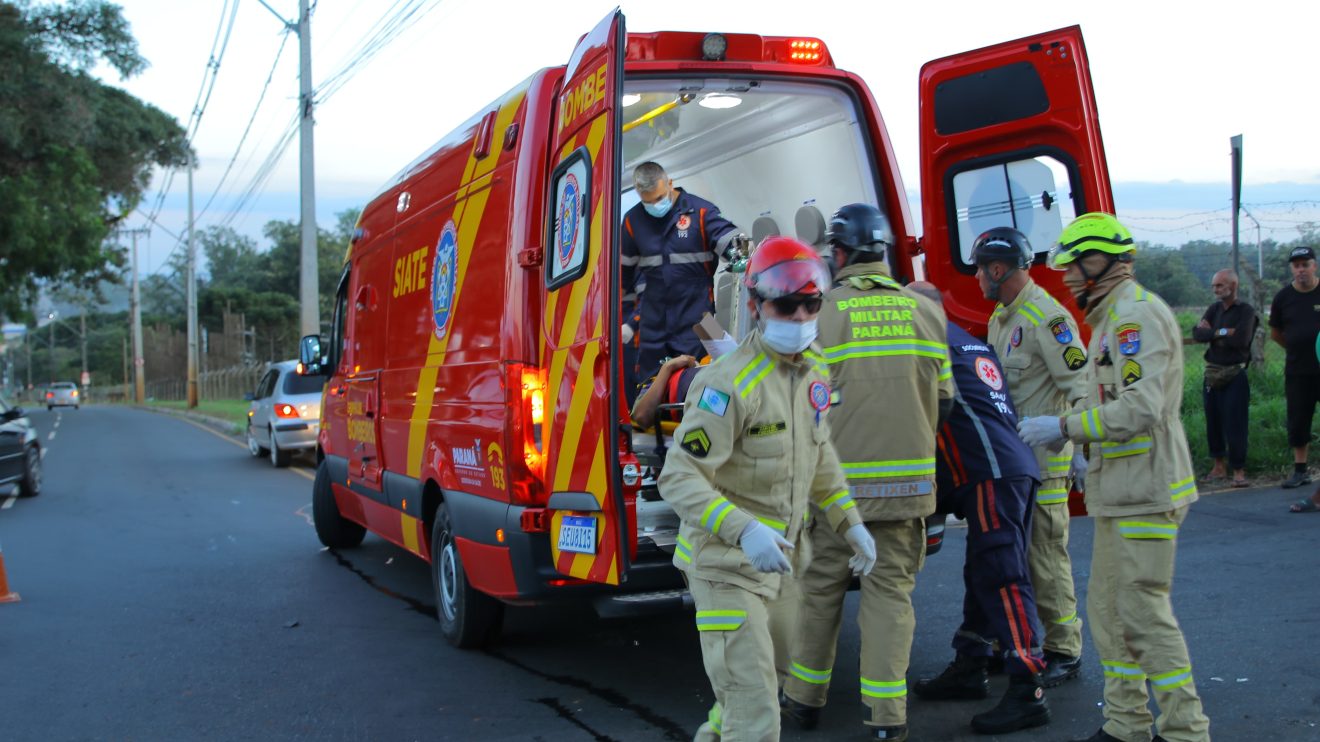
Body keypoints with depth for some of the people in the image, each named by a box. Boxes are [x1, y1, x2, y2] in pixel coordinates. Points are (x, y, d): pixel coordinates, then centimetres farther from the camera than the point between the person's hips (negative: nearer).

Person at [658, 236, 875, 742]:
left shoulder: (814, 374, 5)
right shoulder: (729, 383, -23)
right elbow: (680, 478, -26)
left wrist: (850, 522, 10)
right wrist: (745, 532, -38)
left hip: (780, 562, 9)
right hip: (727, 567, -9)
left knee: (772, 676, 28)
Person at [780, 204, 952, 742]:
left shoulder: (824, 312, -8)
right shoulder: (925, 311, 4)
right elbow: (943, 399, 9)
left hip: (840, 480, -2)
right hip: (907, 481, 3)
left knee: (822, 588, 11)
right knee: (890, 590, 8)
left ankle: (805, 698, 24)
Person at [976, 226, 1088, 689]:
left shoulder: (1047, 317, -15)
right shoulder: (1000, 317, 15)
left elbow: (1080, 387, -19)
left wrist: (1080, 450, -24)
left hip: (1043, 460, -9)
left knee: (1046, 555, -3)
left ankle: (1064, 652, 8)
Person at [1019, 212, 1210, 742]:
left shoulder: (1137, 314, -15)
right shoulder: (1112, 318, 18)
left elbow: (1140, 409, -25)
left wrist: (1064, 427, -19)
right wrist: (1061, 431, 9)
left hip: (1145, 492, -11)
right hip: (1119, 492, 11)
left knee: (1144, 613, -8)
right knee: (1108, 609, 14)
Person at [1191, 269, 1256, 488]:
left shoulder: (1246, 311, -6)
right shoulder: (1214, 309, 10)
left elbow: (1241, 339, -21)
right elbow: (1197, 334, -3)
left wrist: (1211, 333, -9)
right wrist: (1222, 333, -16)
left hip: (1234, 375, -5)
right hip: (1212, 373, 6)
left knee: (1235, 424, -5)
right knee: (1213, 421, 10)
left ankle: (1238, 470, 2)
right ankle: (1219, 465, 21)